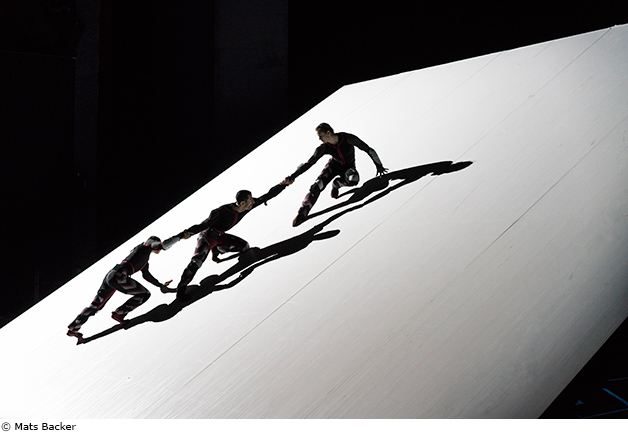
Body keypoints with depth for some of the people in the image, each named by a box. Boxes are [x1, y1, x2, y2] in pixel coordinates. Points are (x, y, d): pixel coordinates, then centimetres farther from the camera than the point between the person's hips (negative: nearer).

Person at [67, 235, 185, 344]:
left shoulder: (145, 261, 31)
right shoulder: (145, 247, 7)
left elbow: (147, 275, 44)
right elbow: (165, 244, -6)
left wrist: (161, 285, 46)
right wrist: (180, 236, 3)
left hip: (110, 276, 9)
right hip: (118, 276, -9)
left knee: (96, 306, 16)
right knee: (144, 294, -7)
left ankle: (73, 328, 21)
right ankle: (119, 314, -6)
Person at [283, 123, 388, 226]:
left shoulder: (348, 138, -29)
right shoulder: (323, 148, -20)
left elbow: (368, 150, -23)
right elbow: (308, 163, -15)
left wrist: (378, 165, -22)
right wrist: (293, 176, -22)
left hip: (349, 167, -1)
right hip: (334, 165, 1)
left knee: (354, 179, -38)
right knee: (317, 186, -25)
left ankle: (337, 183, -3)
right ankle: (302, 213, -21)